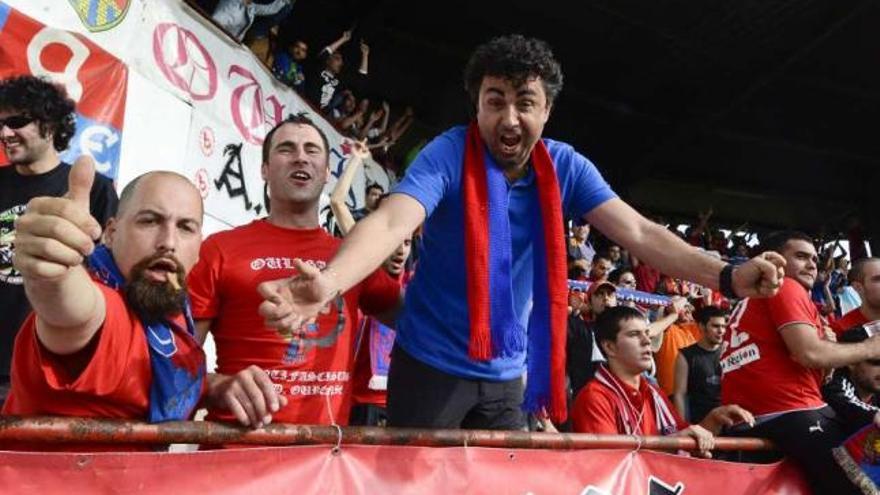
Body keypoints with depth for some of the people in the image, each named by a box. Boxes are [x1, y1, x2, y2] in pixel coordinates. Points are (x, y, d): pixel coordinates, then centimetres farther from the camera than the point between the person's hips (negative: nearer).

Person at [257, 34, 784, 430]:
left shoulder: (565, 167, -5)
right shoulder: (449, 154, -18)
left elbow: (637, 230, -10)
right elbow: (392, 221, -33)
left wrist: (726, 276, -24)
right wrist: (328, 282, -54)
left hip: (506, 373, 5)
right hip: (431, 362, -4)